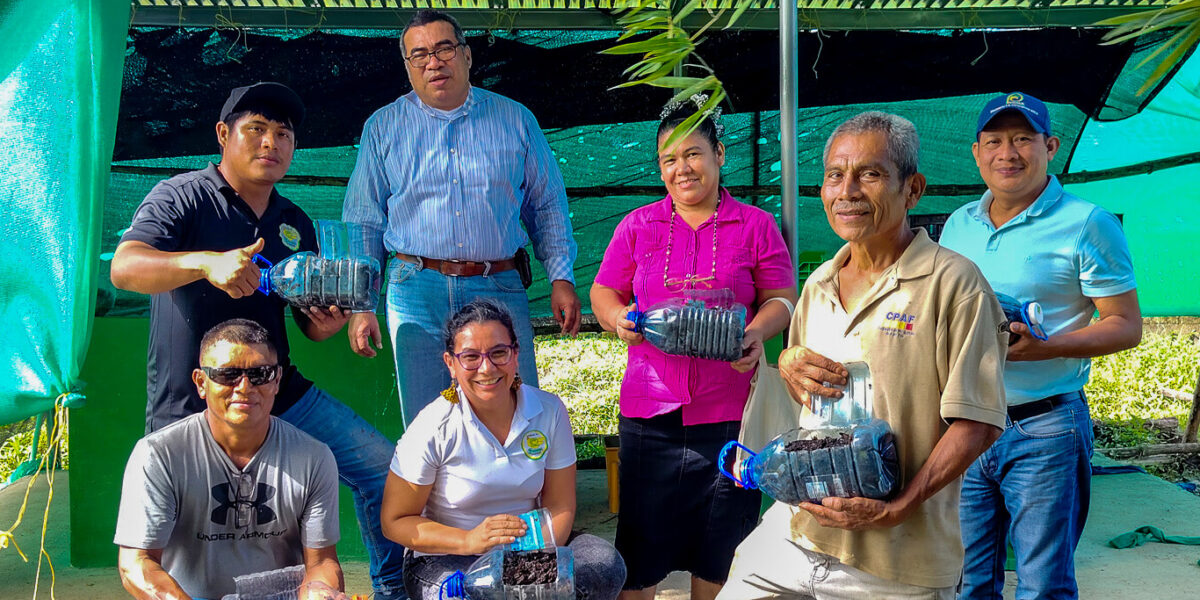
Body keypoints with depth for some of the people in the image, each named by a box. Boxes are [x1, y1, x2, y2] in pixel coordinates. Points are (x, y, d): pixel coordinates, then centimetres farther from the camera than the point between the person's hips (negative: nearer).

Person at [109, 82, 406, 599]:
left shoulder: (296, 224, 13)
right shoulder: (182, 197, -6)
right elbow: (124, 267, -23)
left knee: (381, 466, -5)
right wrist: (207, 262, -41)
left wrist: (325, 324, -7)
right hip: (189, 410, -5)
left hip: (280, 394, 5)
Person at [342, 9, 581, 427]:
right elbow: (362, 221, 10)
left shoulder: (515, 120, 10)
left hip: (499, 289, 0)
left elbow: (548, 207, 14)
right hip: (416, 290, 0)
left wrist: (562, 278, 3)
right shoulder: (384, 127, 10)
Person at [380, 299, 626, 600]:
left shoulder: (549, 411, -6)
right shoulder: (433, 428, -14)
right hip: (446, 559, -4)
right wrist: (469, 541, -25)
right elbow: (395, 522, -10)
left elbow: (559, 506, -2)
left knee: (606, 567, -22)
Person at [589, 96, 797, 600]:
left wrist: (757, 332, -15)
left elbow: (781, 298, 6)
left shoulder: (756, 226, 7)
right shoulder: (637, 226, 11)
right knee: (642, 536, 3)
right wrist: (619, 321, -9)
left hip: (729, 406, -1)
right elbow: (603, 292, 13)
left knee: (720, 546, 7)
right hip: (650, 405, 1)